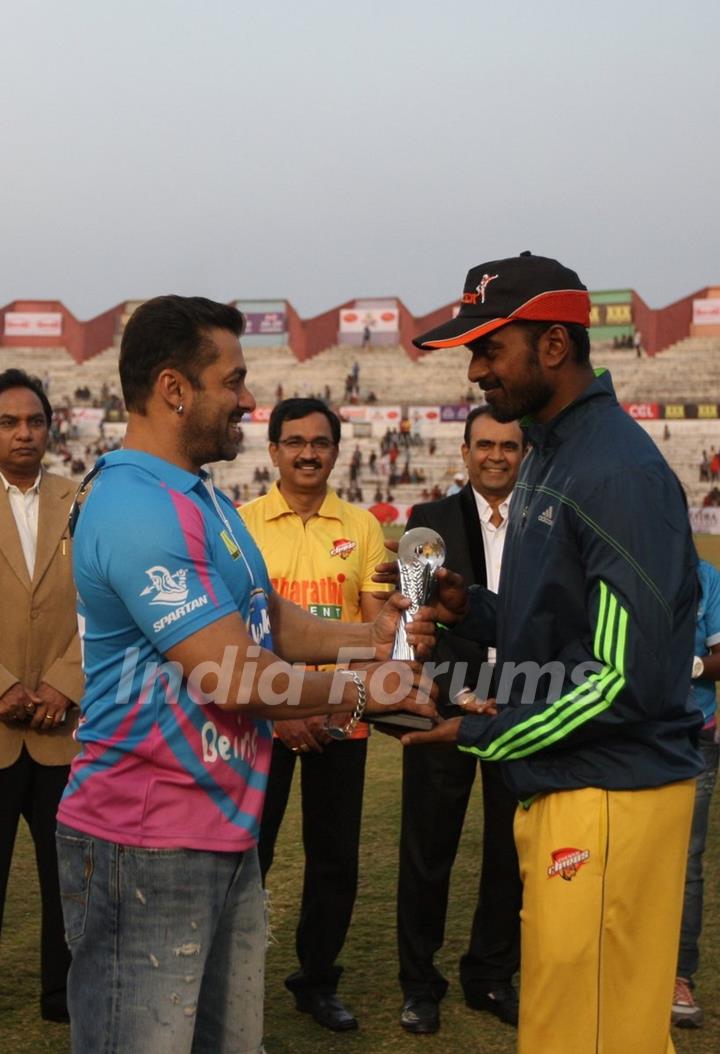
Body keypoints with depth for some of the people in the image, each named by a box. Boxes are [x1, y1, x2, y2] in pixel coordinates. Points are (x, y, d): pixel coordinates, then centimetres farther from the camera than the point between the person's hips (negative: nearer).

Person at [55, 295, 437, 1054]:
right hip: (147, 845, -10)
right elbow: (236, 677, -23)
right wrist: (363, 692, -8)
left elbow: (267, 617, 19)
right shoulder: (138, 507, -21)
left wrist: (364, 638, 2)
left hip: (222, 828, 10)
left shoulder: (199, 497, 13)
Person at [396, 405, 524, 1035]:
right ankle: (420, 983, 24)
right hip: (446, 704, -1)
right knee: (428, 851, 8)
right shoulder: (429, 522, 2)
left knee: (512, 853, 12)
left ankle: (492, 977, 29)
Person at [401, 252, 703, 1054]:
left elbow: (632, 679, -20)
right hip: (555, 788, 9)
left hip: (609, 798, -9)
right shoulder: (548, 457, 13)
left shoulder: (618, 469, -17)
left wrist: (478, 734, -13)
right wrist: (471, 609, 4)